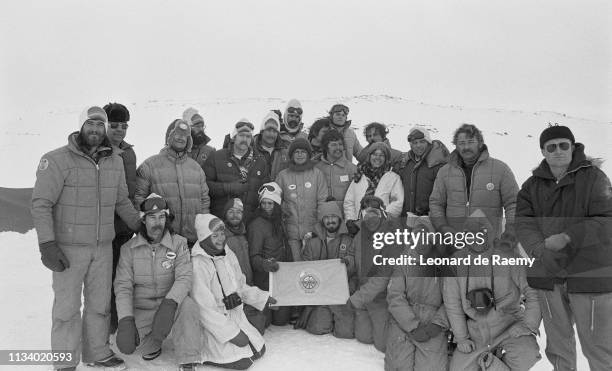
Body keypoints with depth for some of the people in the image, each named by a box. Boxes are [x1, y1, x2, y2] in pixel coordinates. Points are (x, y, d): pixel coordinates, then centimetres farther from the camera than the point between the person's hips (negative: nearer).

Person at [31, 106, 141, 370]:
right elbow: (41, 204, -11)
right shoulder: (57, 160, -10)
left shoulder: (115, 161, 7)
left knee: (100, 303, 14)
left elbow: (122, 202, 17)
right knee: (68, 306, 3)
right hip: (69, 248, -5)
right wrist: (47, 244, -17)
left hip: (103, 247, 5)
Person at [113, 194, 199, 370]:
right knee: (126, 342, -24)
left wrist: (170, 303, -36)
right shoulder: (129, 249, -1)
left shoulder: (179, 243, -4)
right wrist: (126, 319, -22)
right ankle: (152, 347, 13)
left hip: (169, 304, -1)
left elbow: (184, 278, -16)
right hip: (141, 309, 2)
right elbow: (123, 286, -6)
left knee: (187, 305, -34)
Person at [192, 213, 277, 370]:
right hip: (214, 323, -8)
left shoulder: (229, 255, 5)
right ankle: (201, 351, 6)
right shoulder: (198, 264, -21)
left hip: (237, 316, 8)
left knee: (259, 350, 6)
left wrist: (263, 298, 4)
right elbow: (204, 308, -22)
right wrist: (231, 333, -22)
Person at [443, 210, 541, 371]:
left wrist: (529, 326, -9)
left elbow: (533, 294, -2)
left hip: (510, 328, -2)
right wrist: (461, 338, 1)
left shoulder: (509, 257, -8)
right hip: (477, 332, 2)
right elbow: (452, 303, 3)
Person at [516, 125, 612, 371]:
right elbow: (523, 223, -3)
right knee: (557, 343, 17)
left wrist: (568, 237, -22)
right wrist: (539, 249, -20)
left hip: (589, 274, -3)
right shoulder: (533, 185, 8)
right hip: (547, 275, 4)